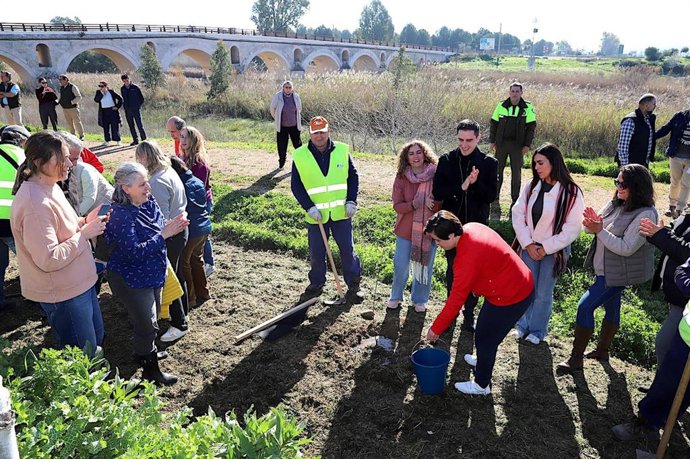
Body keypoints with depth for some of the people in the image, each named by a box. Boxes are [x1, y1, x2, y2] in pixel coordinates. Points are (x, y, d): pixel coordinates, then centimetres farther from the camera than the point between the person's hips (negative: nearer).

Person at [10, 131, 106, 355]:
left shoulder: (50, 186, 3)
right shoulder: (36, 204, -28)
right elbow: (49, 259, -28)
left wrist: (84, 222, 1)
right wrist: (84, 234, -21)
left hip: (80, 283, 10)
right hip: (63, 294, -9)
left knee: (96, 339, 24)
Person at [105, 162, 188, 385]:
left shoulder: (148, 201, -5)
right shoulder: (121, 215, -27)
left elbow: (157, 227, 7)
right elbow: (134, 252, -30)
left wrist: (172, 226, -16)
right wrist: (164, 234, -31)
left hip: (153, 273, 8)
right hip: (132, 280, -8)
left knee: (150, 317, 26)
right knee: (147, 324, 6)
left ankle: (147, 351, 50)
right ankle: (151, 371, 25)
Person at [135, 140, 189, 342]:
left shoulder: (157, 181, -24)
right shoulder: (170, 171, 4)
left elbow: (162, 217, -23)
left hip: (170, 235, -9)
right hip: (180, 229, 9)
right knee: (177, 274, 23)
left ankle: (179, 324, 13)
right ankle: (182, 309, 41)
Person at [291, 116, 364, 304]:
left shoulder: (342, 151, -2)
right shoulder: (300, 156, -5)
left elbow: (353, 177, 6)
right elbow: (296, 185, -3)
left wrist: (351, 201, -5)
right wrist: (309, 207, -12)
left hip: (341, 212, 0)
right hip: (316, 215, 0)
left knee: (348, 249, 8)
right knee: (316, 253, 11)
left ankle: (353, 284, 25)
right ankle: (316, 285, 31)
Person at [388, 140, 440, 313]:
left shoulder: (436, 176, -9)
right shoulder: (401, 178, -7)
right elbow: (397, 206, -7)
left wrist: (433, 204, -25)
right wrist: (413, 204, -24)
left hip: (429, 229, 0)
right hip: (406, 229, 0)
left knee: (425, 266, 13)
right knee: (401, 266, 9)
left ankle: (420, 299, 35)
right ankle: (396, 297, 33)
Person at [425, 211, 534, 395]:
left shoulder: (467, 257, -32)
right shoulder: (470, 228, -6)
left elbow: (456, 300, -25)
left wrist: (436, 329, -14)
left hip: (511, 297, -10)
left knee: (484, 338, 7)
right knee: (484, 328, 27)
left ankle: (482, 385, 26)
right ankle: (483, 360, 52)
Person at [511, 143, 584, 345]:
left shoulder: (571, 192, -15)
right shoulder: (531, 187, -3)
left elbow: (572, 228, -14)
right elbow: (518, 215, -1)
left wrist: (545, 248, -13)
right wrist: (528, 244, -9)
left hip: (553, 250, -3)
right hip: (529, 247, 3)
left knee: (543, 294, 8)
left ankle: (538, 330, 28)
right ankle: (523, 325, 33)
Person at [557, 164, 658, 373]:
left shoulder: (645, 215, -22)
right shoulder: (616, 204, 0)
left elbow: (626, 248, -24)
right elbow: (595, 228, 3)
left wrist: (599, 230, -28)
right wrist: (592, 222, -20)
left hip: (619, 273, -8)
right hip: (605, 268, 8)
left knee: (585, 306, -9)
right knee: (611, 306, 21)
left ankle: (576, 358, 2)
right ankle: (602, 350, 37)